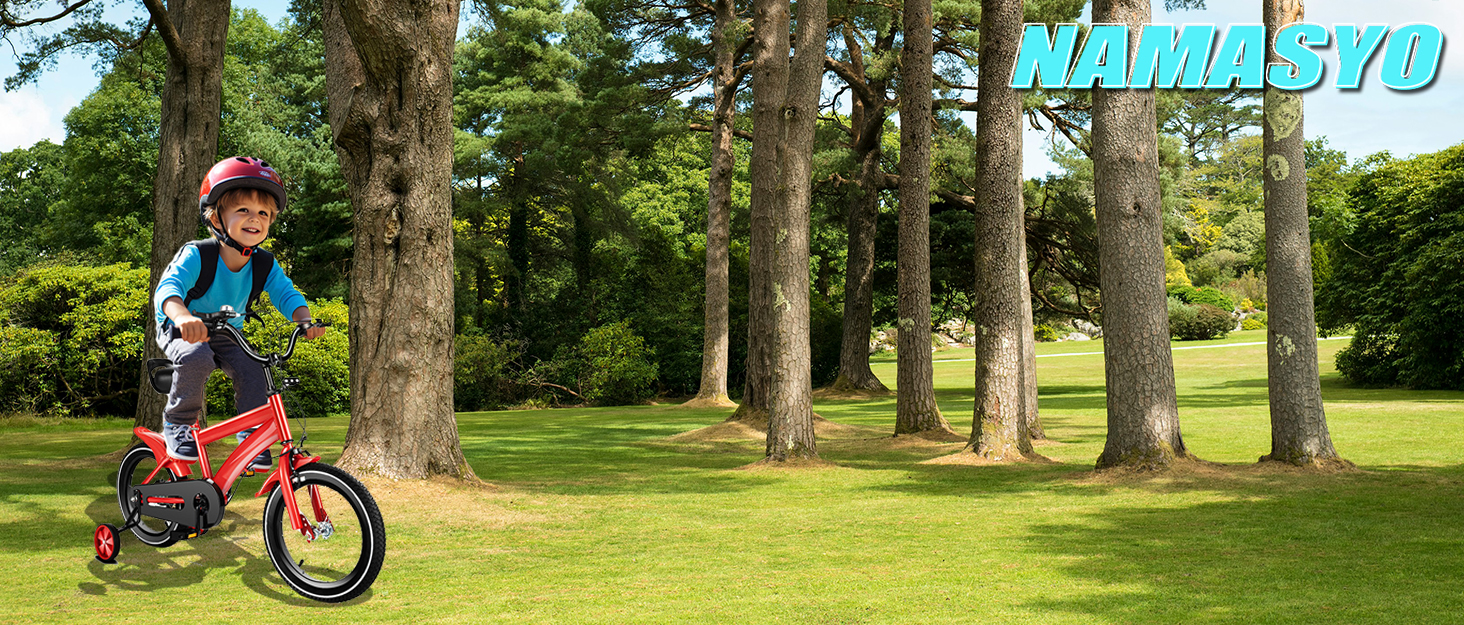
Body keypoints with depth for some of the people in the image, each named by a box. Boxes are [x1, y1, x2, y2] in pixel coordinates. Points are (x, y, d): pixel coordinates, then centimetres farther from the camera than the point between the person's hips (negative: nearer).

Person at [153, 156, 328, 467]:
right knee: (196, 357, -35)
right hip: (182, 333, -4)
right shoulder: (197, 256, -28)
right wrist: (183, 316, -63)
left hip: (227, 335, 4)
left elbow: (286, 294, -16)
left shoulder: (265, 265, -13)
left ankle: (252, 435, -1)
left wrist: (305, 318, -40)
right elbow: (168, 289, -40)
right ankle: (178, 423, -13)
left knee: (252, 370, -21)